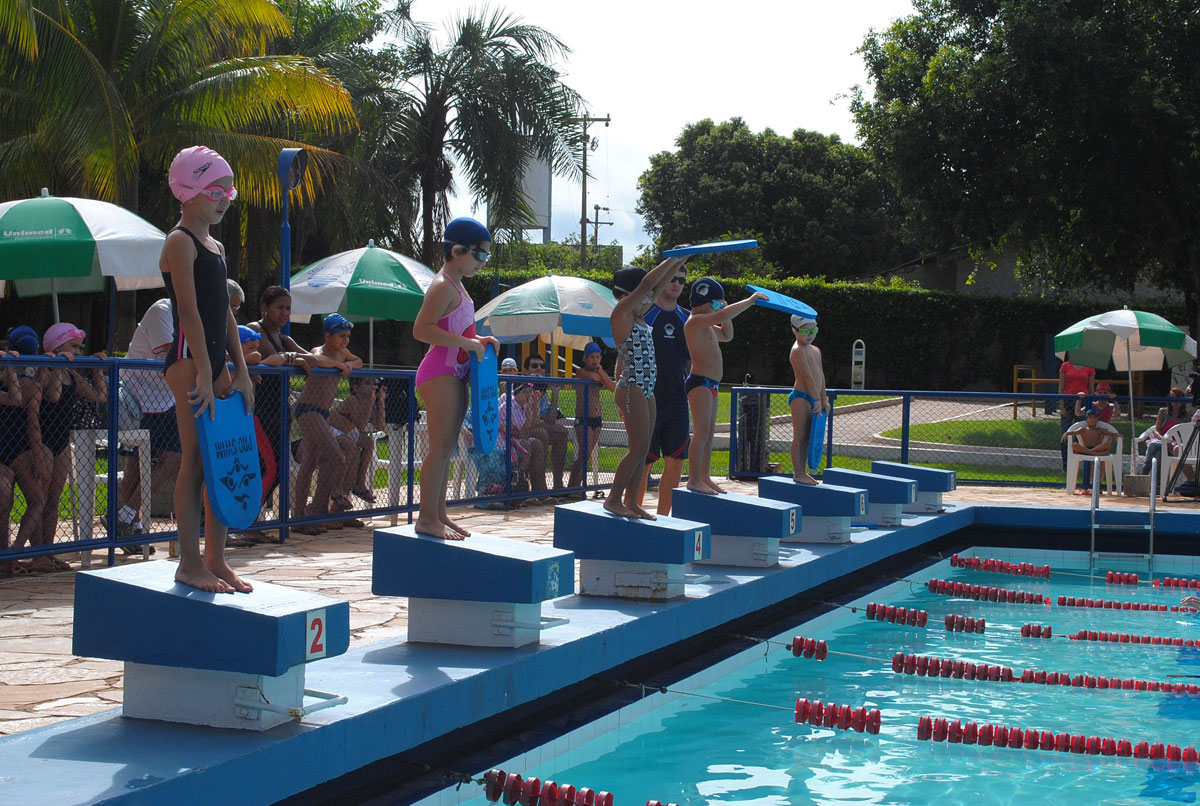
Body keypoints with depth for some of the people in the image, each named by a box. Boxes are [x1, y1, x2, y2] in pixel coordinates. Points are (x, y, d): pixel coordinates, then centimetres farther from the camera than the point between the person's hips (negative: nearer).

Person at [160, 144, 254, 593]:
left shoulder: (216, 246, 19)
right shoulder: (180, 242, -8)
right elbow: (189, 310, -16)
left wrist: (240, 371, 12)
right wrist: (203, 373, -21)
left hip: (215, 361, 9)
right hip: (189, 359, -9)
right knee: (196, 462, -7)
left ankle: (216, 560, 13)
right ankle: (190, 564, -3)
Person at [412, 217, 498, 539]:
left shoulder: (457, 285, 17)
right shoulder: (443, 286, -14)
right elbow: (421, 329, -23)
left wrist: (479, 340, 13)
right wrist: (465, 342, -23)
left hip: (455, 374, 10)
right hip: (440, 373, -10)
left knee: (447, 447, 11)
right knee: (441, 446, -10)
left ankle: (438, 514, 15)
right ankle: (427, 518, -8)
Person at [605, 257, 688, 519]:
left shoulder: (639, 318, 15)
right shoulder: (621, 314, -8)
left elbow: (657, 287, 21)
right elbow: (647, 284, -14)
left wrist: (679, 262, 13)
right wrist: (673, 258, -9)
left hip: (646, 390, 9)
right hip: (632, 388, -9)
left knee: (642, 450, 8)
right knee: (639, 448, -10)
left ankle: (631, 501, 11)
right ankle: (613, 499, -3)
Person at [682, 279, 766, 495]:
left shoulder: (706, 325, 19)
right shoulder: (695, 321, -13)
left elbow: (727, 335, 33)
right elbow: (722, 316, -28)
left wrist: (724, 309, 18)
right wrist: (750, 300, -21)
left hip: (711, 384, 11)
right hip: (700, 382, -11)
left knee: (709, 432, 11)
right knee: (702, 431, -12)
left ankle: (705, 477, 14)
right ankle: (694, 479, -12)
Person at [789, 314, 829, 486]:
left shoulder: (816, 350, 18)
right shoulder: (798, 351, -12)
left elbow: (820, 375, 19)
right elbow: (808, 376, -17)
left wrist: (824, 400, 16)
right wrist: (817, 399, -20)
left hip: (813, 398, 9)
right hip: (800, 396, -9)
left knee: (807, 437, 11)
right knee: (799, 436, -6)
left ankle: (802, 472, 16)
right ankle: (798, 473, -4)